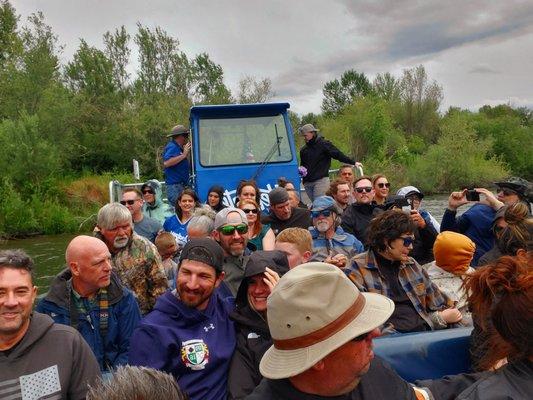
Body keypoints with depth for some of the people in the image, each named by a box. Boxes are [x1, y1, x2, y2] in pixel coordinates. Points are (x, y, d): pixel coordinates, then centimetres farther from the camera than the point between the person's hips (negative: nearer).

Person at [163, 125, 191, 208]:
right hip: (174, 185, -10)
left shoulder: (178, 147, 18)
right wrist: (183, 155, -22)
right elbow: (166, 163, -26)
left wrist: (186, 152, 18)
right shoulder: (172, 147, -12)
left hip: (180, 184, 10)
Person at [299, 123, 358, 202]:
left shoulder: (324, 144, -2)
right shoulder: (303, 149, 16)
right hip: (307, 183, 6)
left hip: (321, 180, -6)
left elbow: (338, 155, -6)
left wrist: (353, 162, -11)